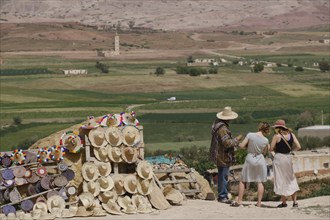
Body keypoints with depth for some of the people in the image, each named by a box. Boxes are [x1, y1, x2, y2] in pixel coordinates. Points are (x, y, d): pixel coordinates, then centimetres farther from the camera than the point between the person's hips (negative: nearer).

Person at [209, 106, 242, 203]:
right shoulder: (222, 128, -24)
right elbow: (227, 143, -28)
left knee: (222, 176, 17)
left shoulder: (217, 123, 8)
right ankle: (222, 196, 4)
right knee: (223, 176, -2)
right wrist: (236, 139, -15)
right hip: (223, 156, -10)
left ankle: (222, 195, 25)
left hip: (219, 154, 10)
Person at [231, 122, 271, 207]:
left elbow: (242, 146, -10)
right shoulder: (266, 140, -9)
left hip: (249, 159, 0)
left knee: (243, 180, 12)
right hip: (260, 160, 0)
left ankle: (239, 201, 10)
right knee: (260, 182, 10)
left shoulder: (250, 135, -13)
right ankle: (259, 203, 7)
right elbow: (264, 152, 3)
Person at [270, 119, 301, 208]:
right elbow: (298, 147, -2)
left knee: (281, 180, 5)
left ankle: (284, 202, 9)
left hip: (279, 158, -5)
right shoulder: (291, 134, 3)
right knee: (291, 179, 16)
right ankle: (295, 201, 13)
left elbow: (271, 148, -11)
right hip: (288, 157, 5)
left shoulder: (277, 136, -11)